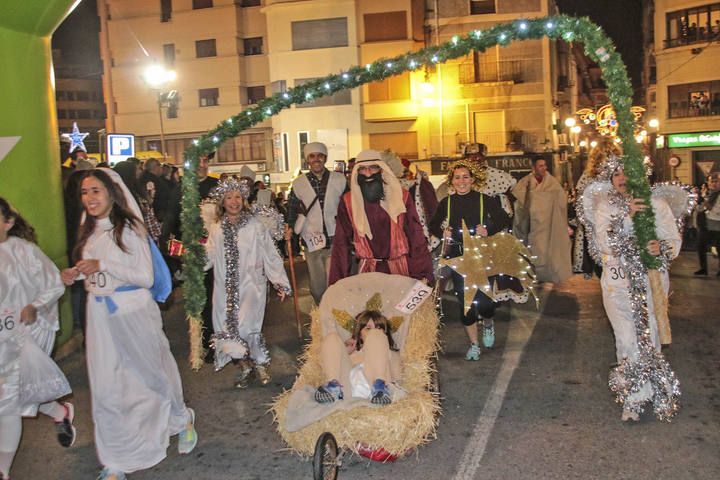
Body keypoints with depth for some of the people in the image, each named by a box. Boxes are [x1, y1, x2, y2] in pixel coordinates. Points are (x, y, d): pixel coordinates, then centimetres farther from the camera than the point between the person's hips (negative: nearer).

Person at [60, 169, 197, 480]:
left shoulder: (129, 229, -10)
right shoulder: (88, 232, 9)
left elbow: (145, 278, -14)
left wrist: (102, 265, -20)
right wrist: (74, 275, -1)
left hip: (133, 311, -5)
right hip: (99, 314, 5)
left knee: (151, 373, 11)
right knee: (104, 387, 5)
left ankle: (181, 420, 40)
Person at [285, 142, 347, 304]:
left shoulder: (339, 179, 3)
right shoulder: (299, 183, 4)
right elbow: (292, 209, 11)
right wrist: (290, 228, -4)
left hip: (335, 240, -1)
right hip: (311, 242, 1)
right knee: (317, 286, 9)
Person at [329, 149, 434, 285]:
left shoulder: (401, 196, -3)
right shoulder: (348, 202, -1)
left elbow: (415, 236, -4)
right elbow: (342, 242, 0)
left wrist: (423, 273, -12)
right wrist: (337, 281, -5)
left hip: (402, 269, 0)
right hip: (367, 270, 0)